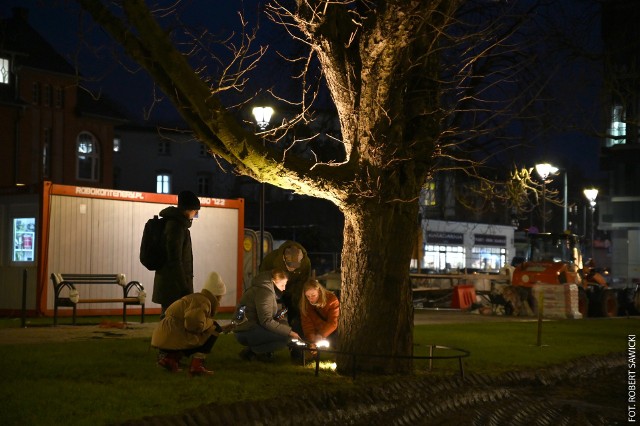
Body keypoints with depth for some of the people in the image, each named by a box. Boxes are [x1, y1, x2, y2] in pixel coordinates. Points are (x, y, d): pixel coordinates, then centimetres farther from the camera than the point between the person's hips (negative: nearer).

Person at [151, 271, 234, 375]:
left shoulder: (197, 298, 23)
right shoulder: (203, 302, -10)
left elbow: (193, 323, 26)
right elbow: (194, 324, -26)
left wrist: (222, 329, 30)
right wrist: (211, 323, -7)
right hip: (172, 339, -10)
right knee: (212, 329, -4)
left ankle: (170, 357, 11)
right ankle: (197, 365, -9)